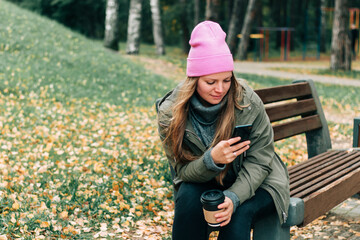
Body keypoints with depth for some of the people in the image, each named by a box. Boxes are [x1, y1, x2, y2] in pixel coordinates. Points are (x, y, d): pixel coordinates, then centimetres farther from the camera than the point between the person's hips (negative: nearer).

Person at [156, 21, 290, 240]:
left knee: (239, 213, -31)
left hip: (252, 182, -1)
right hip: (203, 181, 1)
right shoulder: (170, 113, -17)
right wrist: (211, 160, -36)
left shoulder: (248, 102, -19)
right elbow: (184, 171, -13)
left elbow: (259, 162, -15)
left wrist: (234, 197, -32)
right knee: (189, 198, -30)